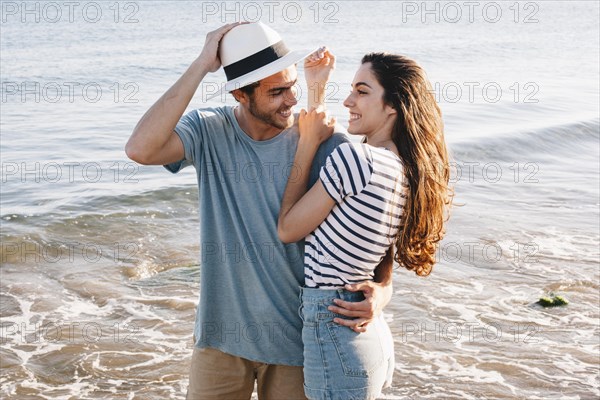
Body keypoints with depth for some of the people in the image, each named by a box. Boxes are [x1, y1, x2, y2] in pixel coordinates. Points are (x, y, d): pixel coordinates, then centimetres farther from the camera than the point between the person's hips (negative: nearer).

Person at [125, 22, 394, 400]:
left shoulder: (326, 144, -12)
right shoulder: (208, 131, -9)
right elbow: (140, 149, -27)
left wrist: (381, 290, -26)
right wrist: (202, 65, -25)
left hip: (297, 339, -1)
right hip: (221, 331, 1)